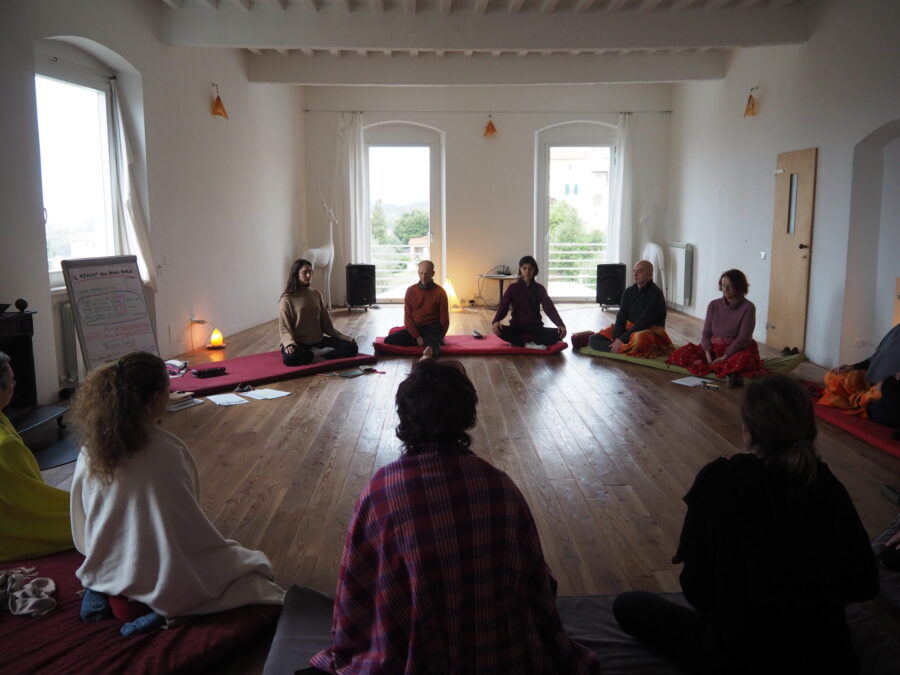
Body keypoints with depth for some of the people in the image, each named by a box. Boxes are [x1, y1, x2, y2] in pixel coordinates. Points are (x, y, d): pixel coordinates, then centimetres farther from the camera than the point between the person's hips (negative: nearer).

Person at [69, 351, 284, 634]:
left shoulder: (91, 449, -9)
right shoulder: (167, 453, -26)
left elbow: (80, 528, 4)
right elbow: (193, 528, -17)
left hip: (102, 572, 7)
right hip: (162, 583, -6)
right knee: (255, 565, 13)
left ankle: (105, 594, 10)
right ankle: (162, 611, -5)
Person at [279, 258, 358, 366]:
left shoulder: (316, 294, 11)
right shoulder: (287, 300, -4)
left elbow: (326, 323, 13)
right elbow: (284, 328, -9)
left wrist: (344, 337, 5)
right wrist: (289, 344, -30)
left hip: (318, 340, 5)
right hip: (299, 343, -5)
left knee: (352, 347, -14)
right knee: (289, 358, -40)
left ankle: (315, 354, -19)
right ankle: (321, 352, -20)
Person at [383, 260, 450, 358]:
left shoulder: (440, 292, -4)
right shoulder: (410, 291, 3)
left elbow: (444, 319, 1)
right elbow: (407, 317, 0)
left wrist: (438, 337, -4)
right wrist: (417, 337, -12)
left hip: (432, 328, -4)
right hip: (414, 328, 4)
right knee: (389, 340, -18)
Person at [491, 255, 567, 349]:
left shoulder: (540, 289, 1)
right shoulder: (513, 288, -1)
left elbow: (549, 307, -10)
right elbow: (503, 307, -10)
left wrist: (561, 324, -29)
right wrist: (495, 321, -32)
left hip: (535, 328, 1)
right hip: (517, 327, -1)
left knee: (558, 333, -26)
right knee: (499, 330, -32)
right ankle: (532, 344, -32)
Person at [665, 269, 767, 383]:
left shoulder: (748, 307, -8)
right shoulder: (713, 305, 5)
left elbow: (743, 338, -13)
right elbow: (706, 334, 4)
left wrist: (725, 357, -20)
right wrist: (708, 354, -13)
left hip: (737, 350, -4)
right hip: (714, 348, 5)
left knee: (742, 361, -41)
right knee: (680, 354, -20)